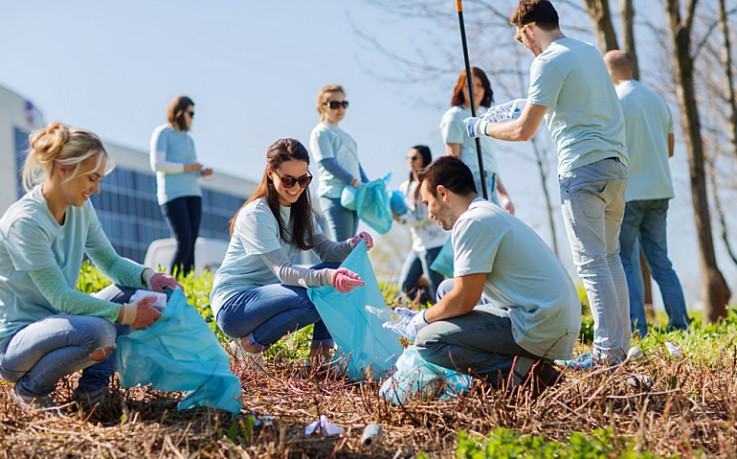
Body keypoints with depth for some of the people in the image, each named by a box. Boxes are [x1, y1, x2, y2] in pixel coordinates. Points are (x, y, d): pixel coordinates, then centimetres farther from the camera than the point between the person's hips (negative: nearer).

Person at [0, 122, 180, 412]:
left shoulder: (80, 209, 2)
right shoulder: (24, 221, -23)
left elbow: (110, 261, 10)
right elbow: (60, 298, -24)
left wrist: (147, 276, -11)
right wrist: (125, 314, -26)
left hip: (55, 321, 8)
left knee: (133, 290, -4)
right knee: (99, 331, -34)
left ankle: (94, 383, 0)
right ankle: (29, 389, -8)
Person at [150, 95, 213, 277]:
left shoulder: (188, 139, 21)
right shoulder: (163, 133, -1)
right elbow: (157, 164, -11)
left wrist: (202, 172, 4)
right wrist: (186, 167, -12)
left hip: (193, 194, 7)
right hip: (172, 194, -7)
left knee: (191, 245, -2)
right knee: (184, 243, -17)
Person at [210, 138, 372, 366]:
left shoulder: (300, 209, 7)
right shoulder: (256, 215, -20)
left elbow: (325, 249, 0)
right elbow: (283, 271, -28)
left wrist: (353, 245, -22)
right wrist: (326, 277, -45)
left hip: (268, 295, 8)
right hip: (234, 303, -8)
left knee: (338, 274, -9)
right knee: (314, 297, -31)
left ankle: (321, 348, -3)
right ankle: (249, 345, -13)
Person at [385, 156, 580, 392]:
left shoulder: (473, 222, -12)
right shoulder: (494, 214, 19)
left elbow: (463, 301, -14)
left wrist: (423, 318, 4)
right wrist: (426, 317, 27)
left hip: (540, 330, -10)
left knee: (428, 341, -13)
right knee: (446, 289, 22)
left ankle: (521, 372, -14)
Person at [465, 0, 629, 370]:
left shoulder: (548, 62, -9)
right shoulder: (589, 51, 17)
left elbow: (524, 131, -10)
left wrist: (482, 127, 7)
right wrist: (528, 106, 44)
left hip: (582, 169, -8)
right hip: (616, 164, 9)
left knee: (591, 262, -6)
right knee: (610, 256, 15)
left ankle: (607, 352, -7)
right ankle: (621, 343, 18)